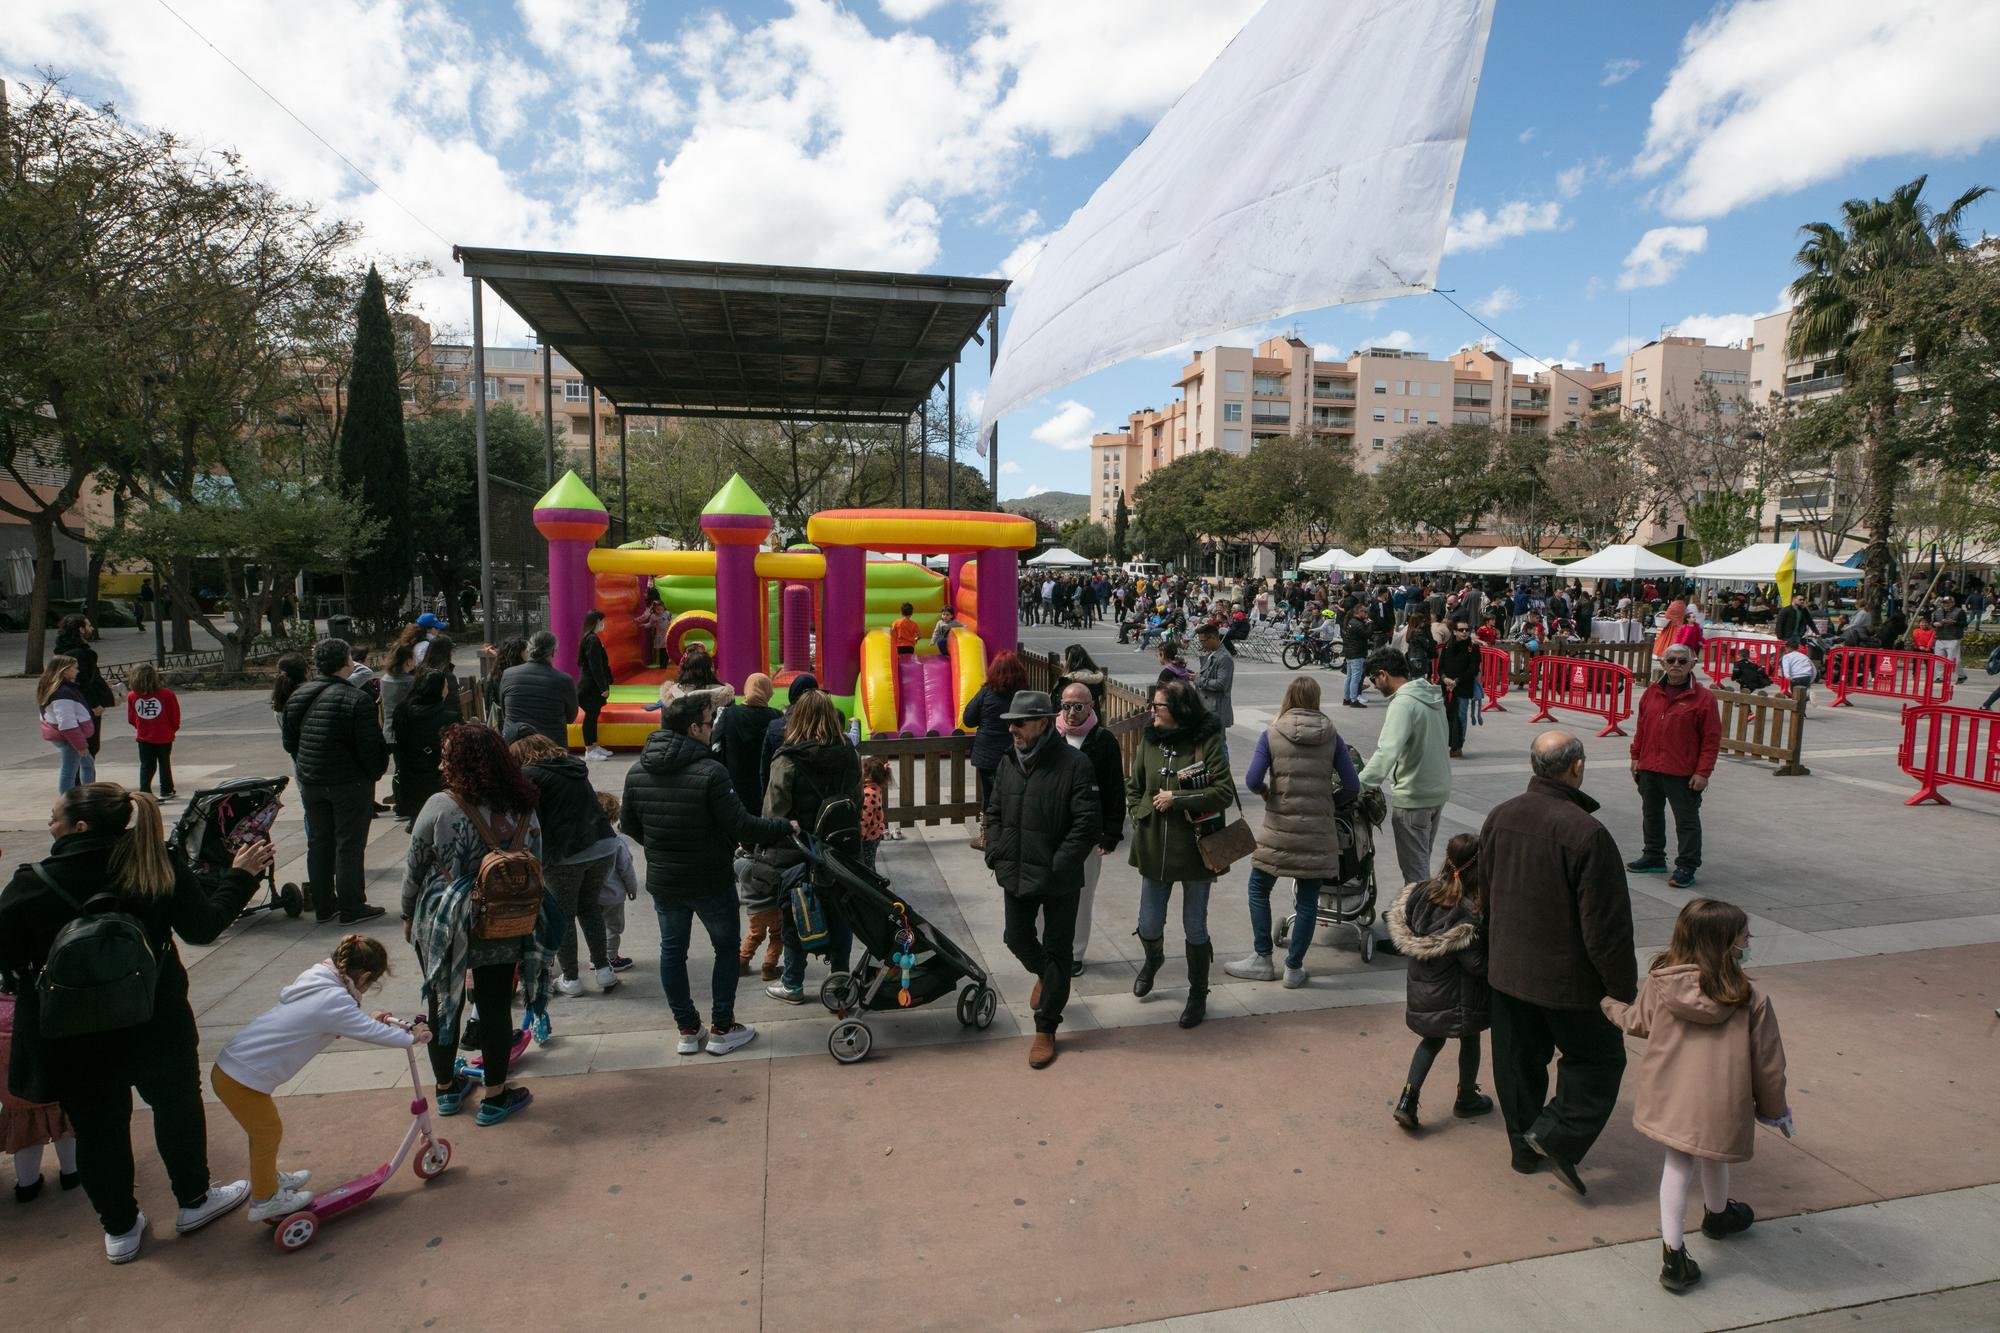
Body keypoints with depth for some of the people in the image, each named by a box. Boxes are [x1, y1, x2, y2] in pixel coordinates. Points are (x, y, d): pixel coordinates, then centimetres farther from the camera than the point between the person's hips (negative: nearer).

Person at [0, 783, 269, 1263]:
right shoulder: (161, 871, -16)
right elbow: (204, 927, -5)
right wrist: (241, 875, 8)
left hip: (77, 1044, 0)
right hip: (156, 1026, 1)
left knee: (97, 1128, 19)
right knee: (177, 1105, 22)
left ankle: (119, 1229, 34)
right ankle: (194, 1201, 38)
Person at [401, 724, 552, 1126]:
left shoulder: (440, 807, -16)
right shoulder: (522, 810, -7)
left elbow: (414, 868, -6)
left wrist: (409, 915, 10)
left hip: (441, 926, -1)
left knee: (443, 1004, 18)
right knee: (495, 1009, 11)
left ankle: (446, 1089, 34)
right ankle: (495, 1097, 22)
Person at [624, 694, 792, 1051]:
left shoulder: (637, 773, -4)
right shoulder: (709, 772, -23)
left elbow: (628, 826, 7)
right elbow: (741, 825, -22)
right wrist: (786, 827, -9)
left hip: (662, 882, 5)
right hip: (711, 881, -5)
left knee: (672, 950, 18)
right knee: (726, 947, 14)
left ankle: (687, 1029, 26)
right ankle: (722, 1029, 20)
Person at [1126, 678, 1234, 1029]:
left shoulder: (1208, 742, -12)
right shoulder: (1150, 740, 2)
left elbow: (1225, 792, -18)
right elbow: (1133, 786, 16)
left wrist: (1176, 798, -18)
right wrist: (1140, 815, 3)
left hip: (1195, 850, -4)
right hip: (1155, 850, 4)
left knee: (1195, 928, 9)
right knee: (1149, 926, 11)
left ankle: (1198, 995, 30)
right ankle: (1153, 959, 47)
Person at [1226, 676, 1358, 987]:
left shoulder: (1271, 734, -5)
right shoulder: (1332, 736, 0)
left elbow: (1252, 780, -14)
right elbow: (1352, 787, -1)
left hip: (1279, 828, -1)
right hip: (1317, 830, 2)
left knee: (1259, 890, 16)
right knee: (1307, 901, 10)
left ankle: (1262, 960, 20)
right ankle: (1294, 968, 17)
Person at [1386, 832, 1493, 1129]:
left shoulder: (1423, 893, -9)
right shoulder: (1469, 913, -27)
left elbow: (1403, 933, 1)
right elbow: (1477, 963, -23)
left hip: (1421, 990, 5)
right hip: (1457, 998, -5)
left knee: (1433, 1040, 23)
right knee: (1470, 1040, 22)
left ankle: (1407, 1099, 13)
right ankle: (1466, 1099, 40)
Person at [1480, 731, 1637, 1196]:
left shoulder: (1498, 818, -3)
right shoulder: (1587, 834, -24)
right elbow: (1606, 926, -19)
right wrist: (1623, 989, -8)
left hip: (1506, 970, 6)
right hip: (1569, 979, -6)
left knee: (1518, 1060, 18)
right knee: (1598, 1058, 17)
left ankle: (1524, 1146, 31)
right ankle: (1558, 1135, 8)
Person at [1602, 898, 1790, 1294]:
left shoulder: (1659, 984, -9)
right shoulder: (1752, 1001, -15)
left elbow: (1637, 1023, 9)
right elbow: (1768, 1063, -5)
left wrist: (1609, 1004, 31)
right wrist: (1774, 1110, 12)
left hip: (1669, 1097, 1)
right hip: (1720, 1105, -1)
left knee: (1677, 1165, 15)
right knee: (1713, 1160, 26)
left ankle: (1673, 1255, 15)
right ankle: (1717, 1216, 56)